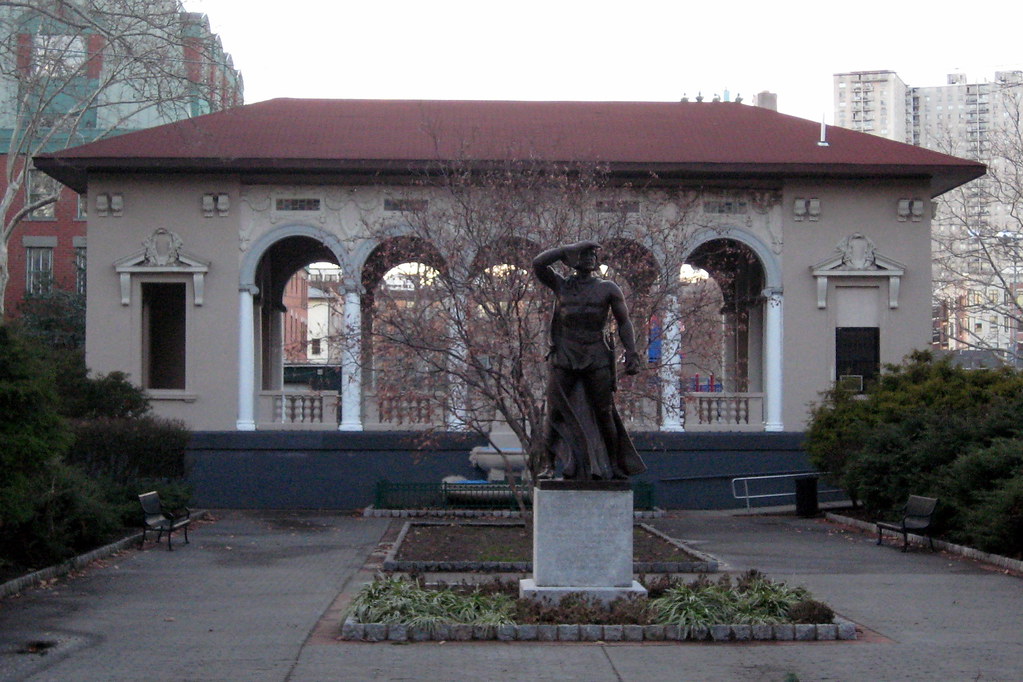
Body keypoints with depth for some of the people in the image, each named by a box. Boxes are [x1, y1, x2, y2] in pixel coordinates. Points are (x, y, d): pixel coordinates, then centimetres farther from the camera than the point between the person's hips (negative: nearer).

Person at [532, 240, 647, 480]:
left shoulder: (608, 289, 9)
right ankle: (547, 463, 4)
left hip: (597, 359, 0)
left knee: (604, 413, 0)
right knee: (555, 412, -2)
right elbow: (538, 264, -5)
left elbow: (624, 322, 9)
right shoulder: (561, 286, 9)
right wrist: (571, 248, -2)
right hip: (564, 358, 0)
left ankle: (612, 465, 8)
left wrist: (631, 353, -3)